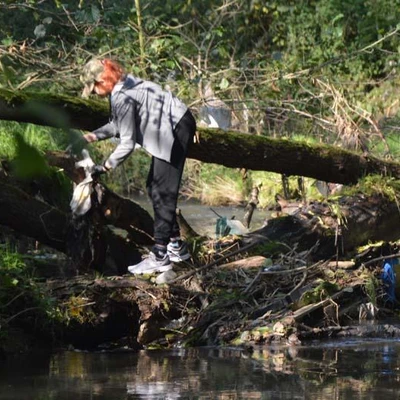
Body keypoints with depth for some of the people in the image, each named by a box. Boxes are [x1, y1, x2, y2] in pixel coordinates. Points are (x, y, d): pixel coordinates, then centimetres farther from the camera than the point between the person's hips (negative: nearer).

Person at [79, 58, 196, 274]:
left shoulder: (122, 98, -24)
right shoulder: (123, 84, 5)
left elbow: (127, 143, -22)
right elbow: (117, 125, 12)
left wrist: (104, 167, -18)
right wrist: (91, 136, 2)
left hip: (177, 129, -11)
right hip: (171, 129, 11)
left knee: (162, 192, -11)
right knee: (154, 186, 15)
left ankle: (160, 256, -12)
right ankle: (176, 246, 22)